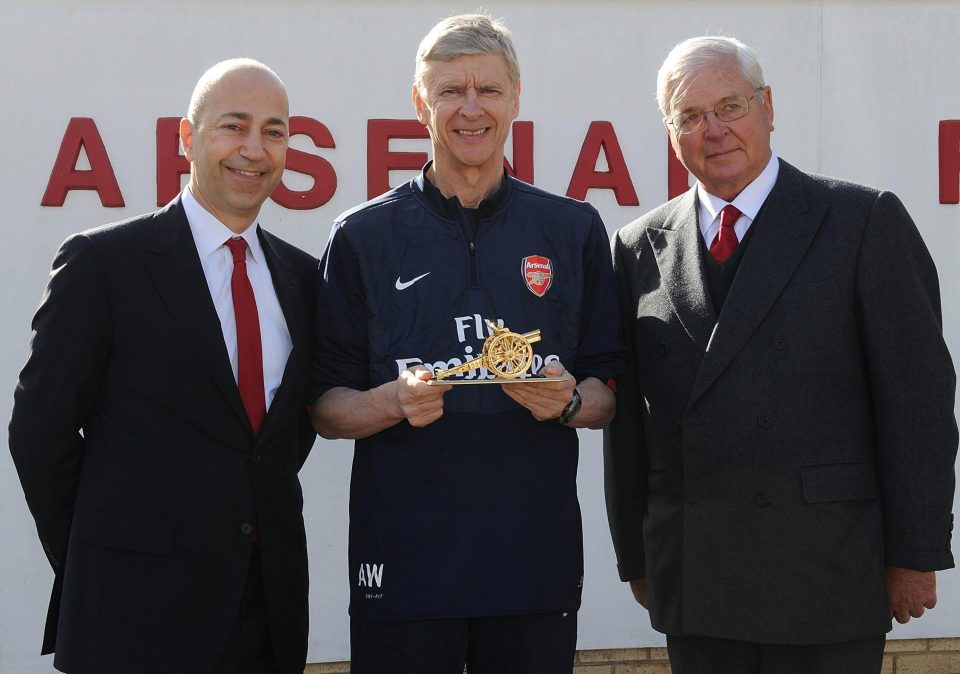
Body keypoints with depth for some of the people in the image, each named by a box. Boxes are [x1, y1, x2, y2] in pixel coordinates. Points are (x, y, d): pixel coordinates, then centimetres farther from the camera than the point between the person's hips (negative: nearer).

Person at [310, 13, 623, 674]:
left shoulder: (573, 230, 9)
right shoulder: (365, 237, 5)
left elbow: (607, 396, 11)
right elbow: (326, 408, 4)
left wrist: (568, 401, -11)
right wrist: (394, 402, -16)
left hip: (537, 558, 1)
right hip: (403, 561, -1)